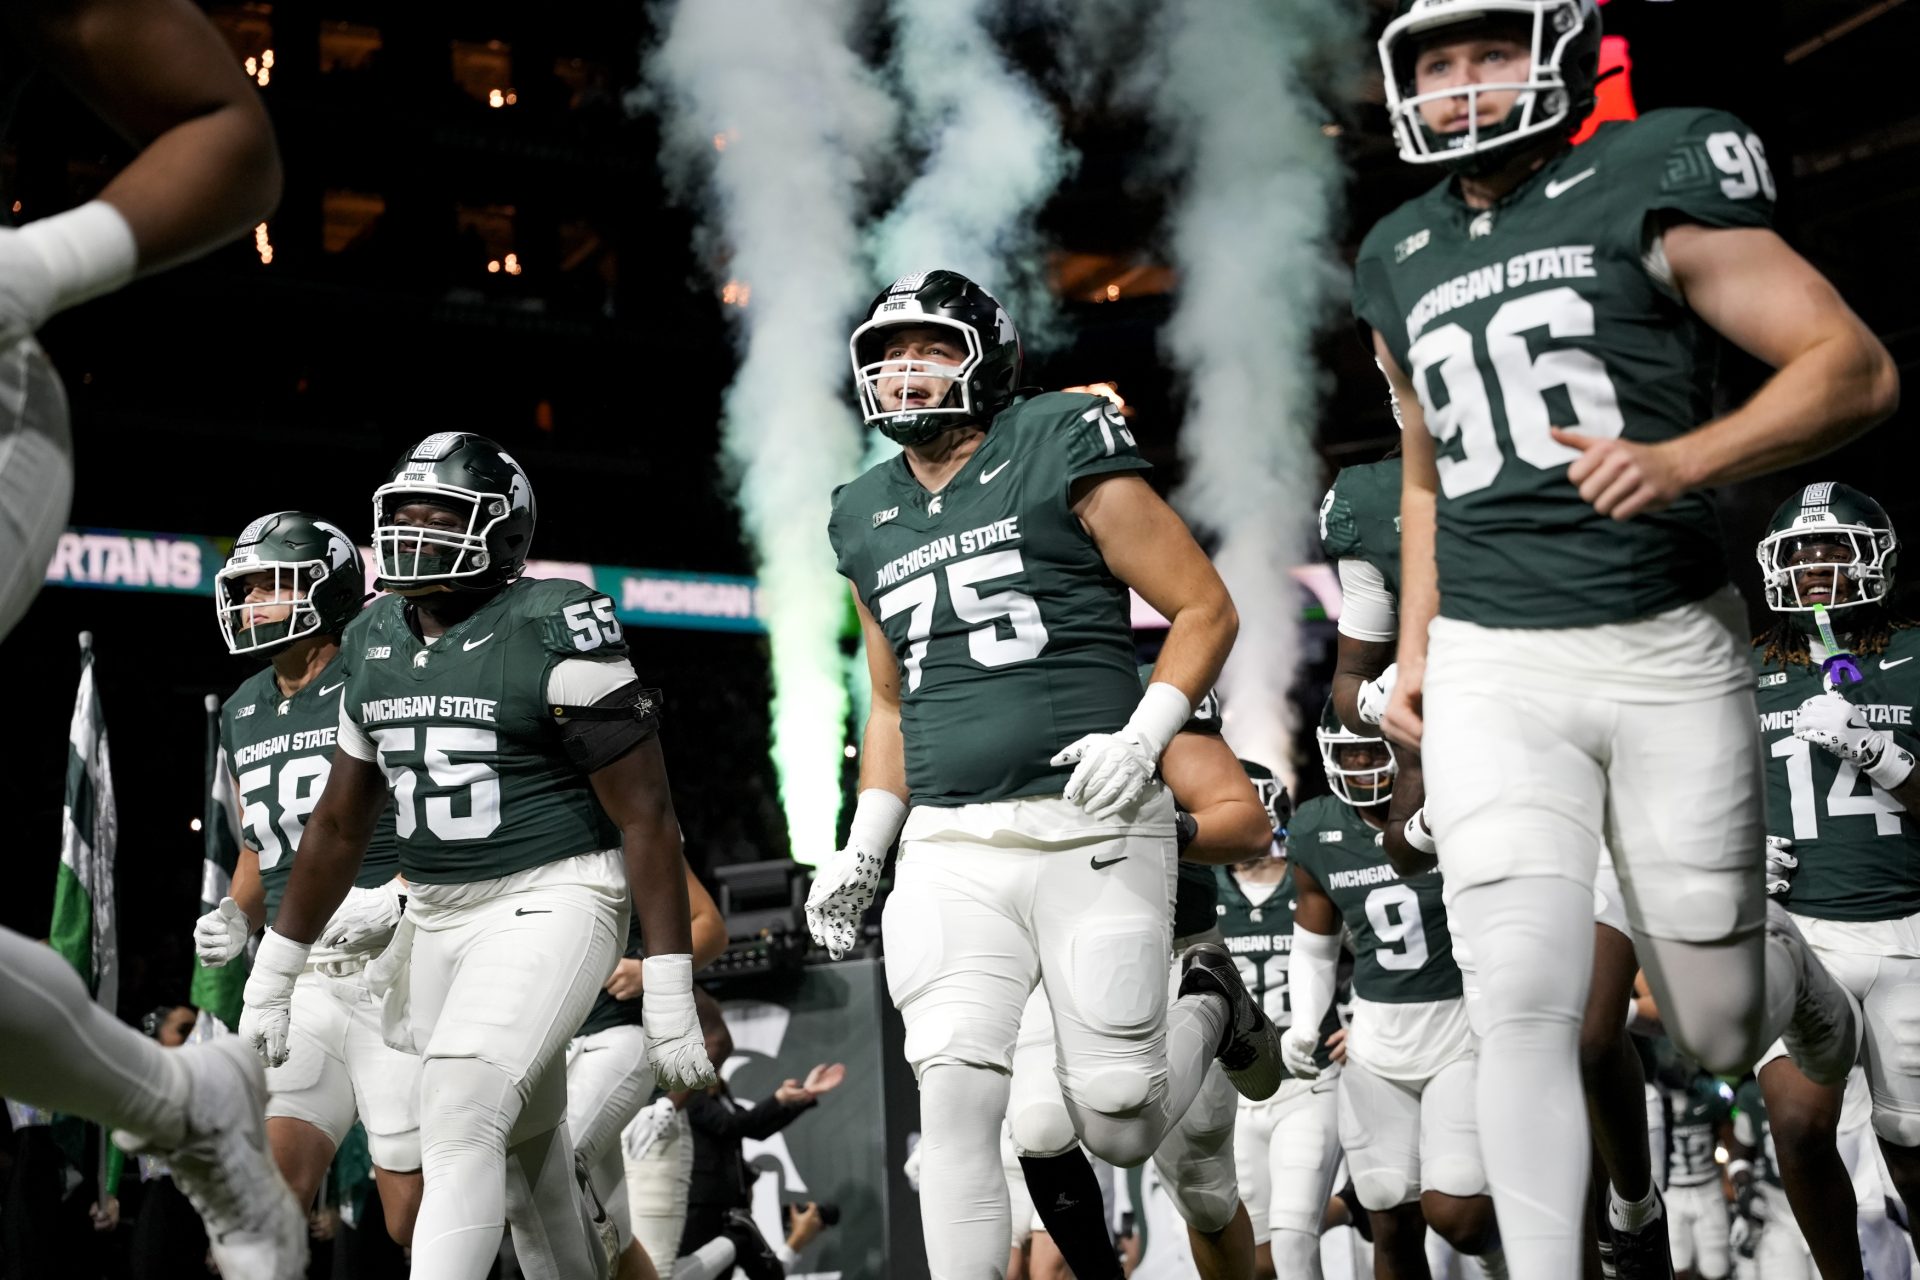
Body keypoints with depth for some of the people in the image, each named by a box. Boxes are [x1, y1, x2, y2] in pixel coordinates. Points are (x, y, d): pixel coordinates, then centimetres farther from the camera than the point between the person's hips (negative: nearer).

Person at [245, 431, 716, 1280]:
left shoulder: (554, 637, -13)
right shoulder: (375, 644, 8)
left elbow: (645, 817, -12)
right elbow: (341, 821, 17)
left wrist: (671, 1003, -14)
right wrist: (271, 977, 17)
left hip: (549, 906, -7)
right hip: (436, 918, 7)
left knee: (460, 1127, -20)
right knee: (527, 1156, 16)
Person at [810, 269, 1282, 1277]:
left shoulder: (1062, 451, -1)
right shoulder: (866, 519, 16)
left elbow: (1206, 610, -1)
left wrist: (1142, 737, -15)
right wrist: (861, 853, 15)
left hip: (1090, 833, -4)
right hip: (949, 851, 4)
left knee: (1119, 1133, 2)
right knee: (954, 1104, -10)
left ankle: (1207, 1006, 32)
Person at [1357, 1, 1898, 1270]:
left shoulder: (1646, 184, -3)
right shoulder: (1400, 258, 14)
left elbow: (1856, 367, -7)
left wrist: (1682, 463, -22)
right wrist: (1413, 657, 16)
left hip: (1668, 647, -3)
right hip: (1492, 667, 3)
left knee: (1720, 1033, 8)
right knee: (1526, 998, -10)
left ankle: (1790, 970, 43)